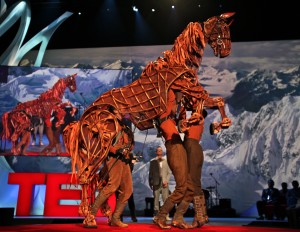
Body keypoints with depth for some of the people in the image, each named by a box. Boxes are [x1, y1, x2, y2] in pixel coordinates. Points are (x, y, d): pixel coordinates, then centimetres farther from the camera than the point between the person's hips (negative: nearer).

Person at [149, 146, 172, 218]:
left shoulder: (166, 161, 5)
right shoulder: (153, 162, 3)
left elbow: (169, 172, 7)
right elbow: (150, 173, 6)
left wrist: (166, 181, -5)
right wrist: (151, 183, 2)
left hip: (164, 183, 1)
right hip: (156, 184, -1)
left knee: (166, 199, -1)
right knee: (156, 199, 3)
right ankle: (155, 215, 11)